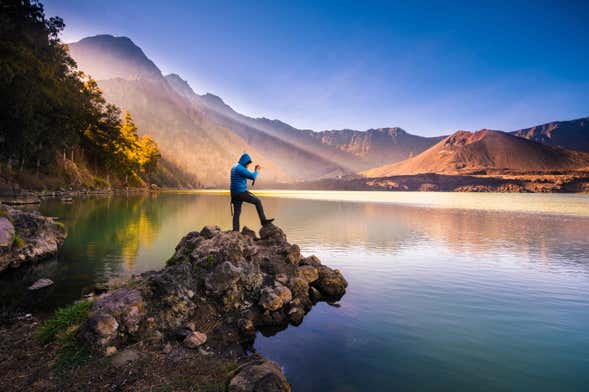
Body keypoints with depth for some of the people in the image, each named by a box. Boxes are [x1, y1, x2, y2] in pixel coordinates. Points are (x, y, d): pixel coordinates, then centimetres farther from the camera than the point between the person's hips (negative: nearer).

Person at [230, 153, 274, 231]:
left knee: (237, 212, 10)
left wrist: (255, 170, 21)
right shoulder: (241, 168, -15)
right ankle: (263, 221, 6)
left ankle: (235, 231, 7)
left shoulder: (234, 167, 18)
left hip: (235, 193, 9)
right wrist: (257, 171, 3)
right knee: (258, 201, 3)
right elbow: (253, 177, -16)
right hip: (241, 192, -9)